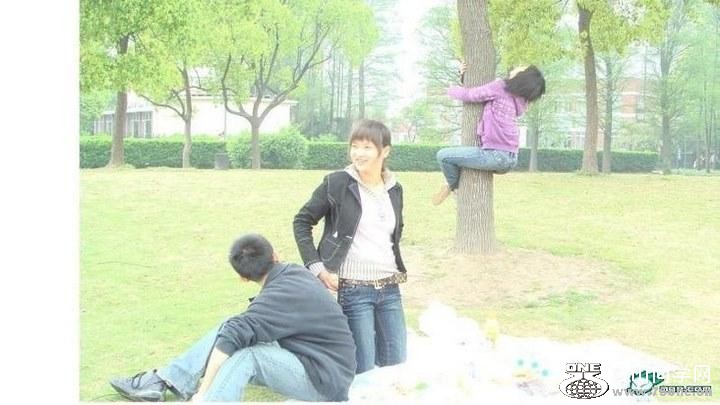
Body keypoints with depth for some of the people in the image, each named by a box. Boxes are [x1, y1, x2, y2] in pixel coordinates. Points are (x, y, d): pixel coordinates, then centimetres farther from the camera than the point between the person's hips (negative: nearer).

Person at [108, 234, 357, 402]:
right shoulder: (294, 272, 5)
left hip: (324, 382, -9)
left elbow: (235, 336, -32)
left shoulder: (281, 293, -23)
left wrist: (202, 393, -27)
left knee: (244, 355, -28)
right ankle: (162, 382, 1)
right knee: (229, 329, 1)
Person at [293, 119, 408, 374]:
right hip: (352, 289, -5)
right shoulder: (337, 183, -7)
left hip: (389, 289, 6)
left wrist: (398, 266, 13)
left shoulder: (394, 189, 9)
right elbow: (302, 222, -2)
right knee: (363, 371, -3)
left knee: (397, 366, 10)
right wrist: (316, 266, -9)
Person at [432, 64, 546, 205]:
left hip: (495, 156, -9)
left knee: (443, 155, 0)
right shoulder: (518, 99, 12)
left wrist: (452, 90, 14)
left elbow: (468, 95, -7)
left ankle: (454, 186, 21)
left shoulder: (500, 87, -12)